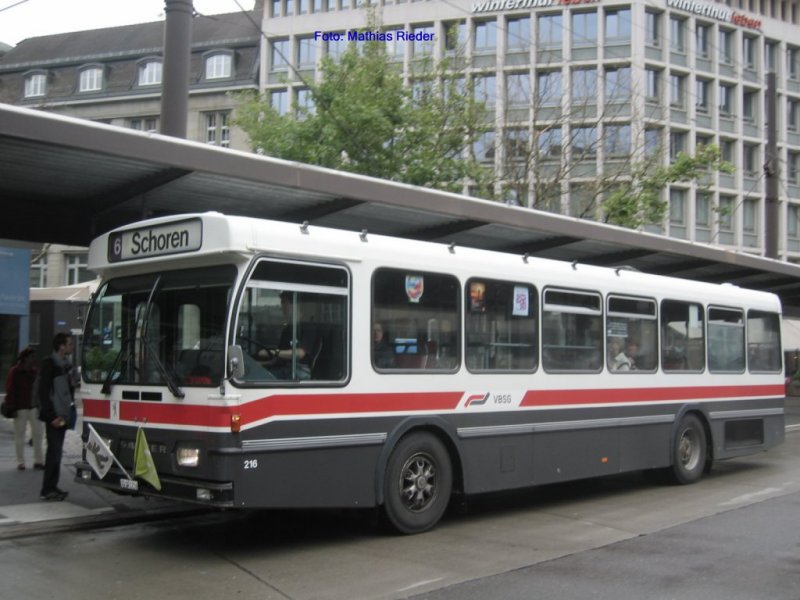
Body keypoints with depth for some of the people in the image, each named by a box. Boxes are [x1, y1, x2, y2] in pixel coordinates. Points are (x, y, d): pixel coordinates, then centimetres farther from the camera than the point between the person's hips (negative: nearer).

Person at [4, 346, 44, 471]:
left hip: (34, 407, 5)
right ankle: (20, 462, 10)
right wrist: (12, 407, -13)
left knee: (37, 433, 6)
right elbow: (10, 391, -8)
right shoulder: (15, 371, -6)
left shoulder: (36, 371, 8)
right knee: (20, 435, 3)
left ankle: (38, 460, 13)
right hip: (21, 408, -5)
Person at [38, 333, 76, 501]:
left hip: (63, 415, 8)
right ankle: (47, 490, -2)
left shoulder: (66, 365, 13)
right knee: (54, 451, -7)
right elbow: (43, 392, -15)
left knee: (57, 451, 11)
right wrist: (52, 416, -18)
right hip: (54, 416, -8)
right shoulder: (49, 364, -12)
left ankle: (52, 487, 17)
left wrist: (68, 413, 12)